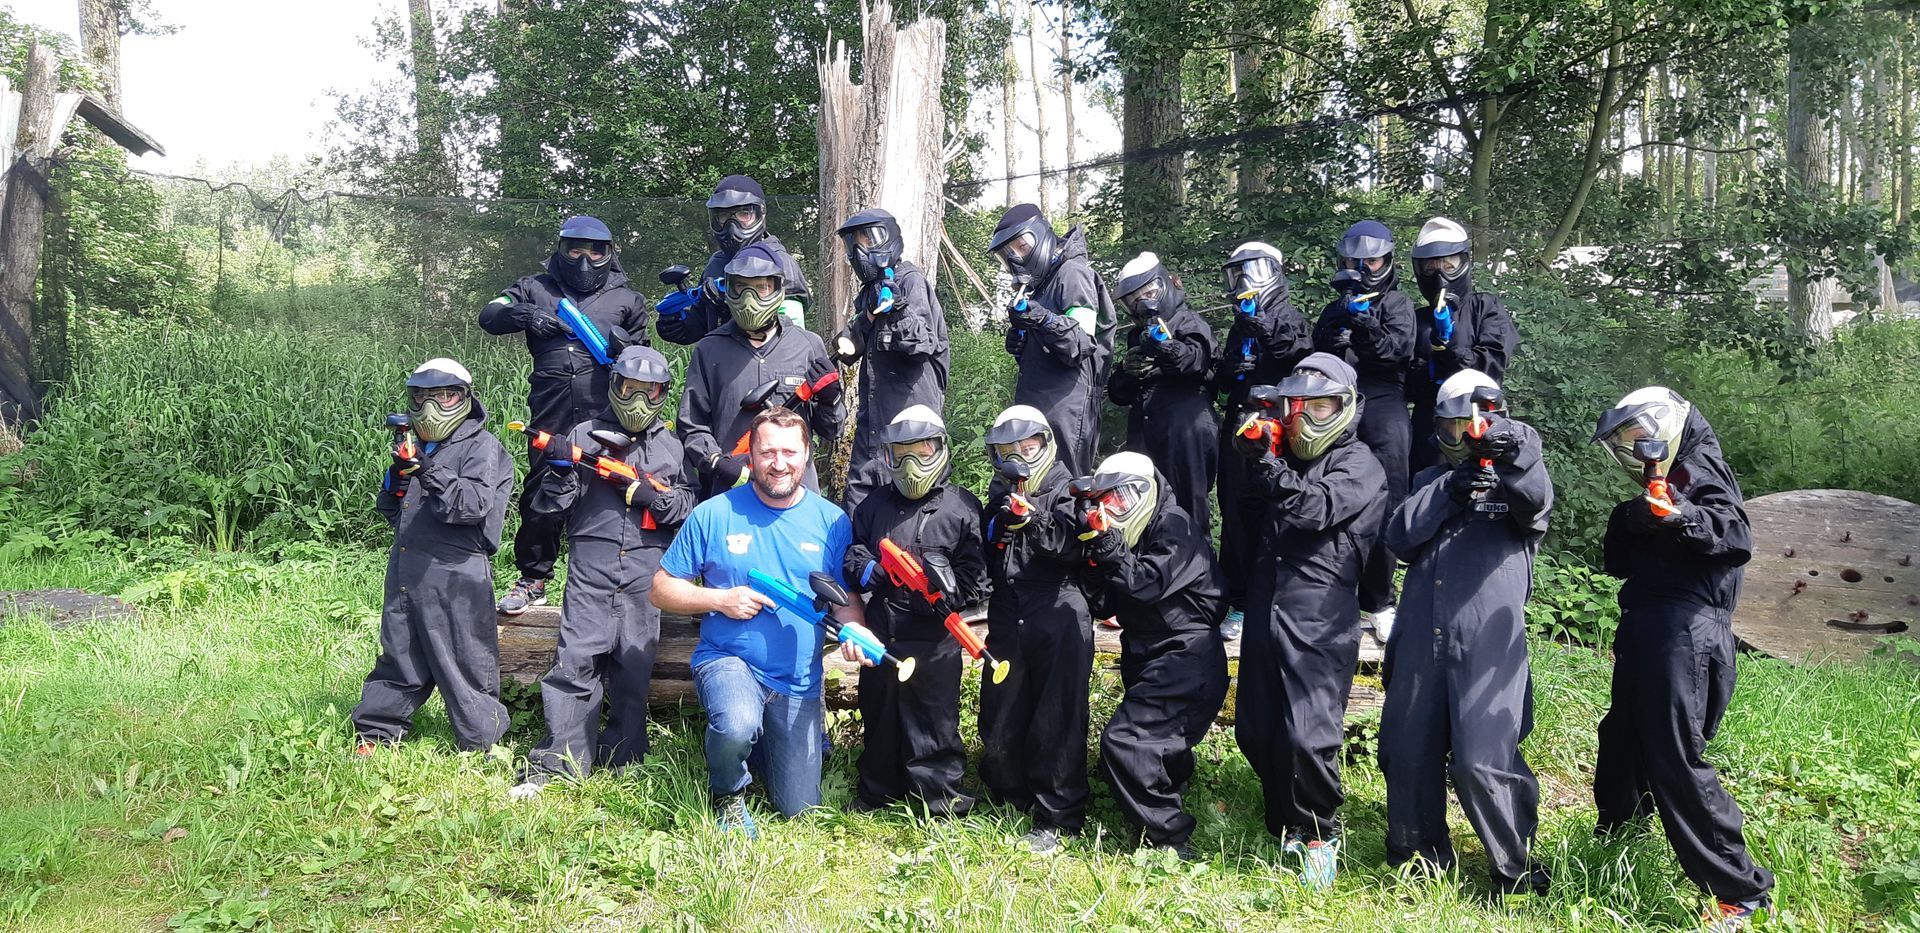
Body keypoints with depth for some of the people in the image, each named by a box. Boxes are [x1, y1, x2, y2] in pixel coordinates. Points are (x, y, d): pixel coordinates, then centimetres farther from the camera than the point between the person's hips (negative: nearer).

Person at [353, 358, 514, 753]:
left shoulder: (482, 446, -4)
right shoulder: (415, 445, 18)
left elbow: (476, 503, -19)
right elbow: (389, 508, 22)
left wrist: (430, 472, -25)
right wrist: (398, 478, 2)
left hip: (456, 575, -7)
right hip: (406, 573, 7)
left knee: (463, 661, -2)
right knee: (398, 657, 16)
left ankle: (481, 743, 8)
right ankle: (373, 734, 27)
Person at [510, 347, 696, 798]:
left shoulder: (671, 446, 14)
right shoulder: (586, 435, 9)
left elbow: (689, 506, 11)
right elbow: (554, 507, 8)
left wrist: (655, 495, -8)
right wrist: (561, 470, -12)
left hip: (644, 571, 1)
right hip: (591, 566, -1)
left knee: (634, 664, 1)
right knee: (576, 661, -7)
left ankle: (621, 756, 13)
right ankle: (558, 760, -3)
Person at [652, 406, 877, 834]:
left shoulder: (832, 521, -2)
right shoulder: (713, 515, -7)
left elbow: (846, 598, 3)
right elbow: (662, 589, -1)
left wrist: (854, 630, -19)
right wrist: (720, 599, -17)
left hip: (799, 682, 3)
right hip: (727, 660, -2)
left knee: (798, 810, 8)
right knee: (738, 727, -38)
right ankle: (729, 793, -2)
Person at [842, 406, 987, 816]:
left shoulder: (962, 506, -1)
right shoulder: (874, 506, 9)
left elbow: (974, 575, -5)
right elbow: (852, 556, 9)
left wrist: (950, 590, -21)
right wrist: (869, 570, -12)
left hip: (935, 637, -4)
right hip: (881, 632, 4)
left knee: (934, 718, 3)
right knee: (879, 714, 16)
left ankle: (941, 792, 17)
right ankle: (878, 790, 32)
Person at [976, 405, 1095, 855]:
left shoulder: (1065, 492, 0)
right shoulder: (998, 497, 17)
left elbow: (1075, 548, -15)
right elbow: (983, 562, 14)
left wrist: (1034, 521, -27)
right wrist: (996, 523, -4)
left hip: (1058, 620, -5)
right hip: (1007, 623, 6)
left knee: (1057, 722, -4)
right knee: (1000, 721, 9)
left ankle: (1057, 818, 4)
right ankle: (1010, 804, 26)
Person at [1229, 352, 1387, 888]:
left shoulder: (1359, 465, -2)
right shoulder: (1290, 458, 19)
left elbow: (1316, 509, -17)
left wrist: (1267, 463, -25)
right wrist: (1253, 449, 1)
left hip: (1320, 620, -7)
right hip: (1267, 610, 7)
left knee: (1307, 734, -12)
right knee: (1256, 731, 10)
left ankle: (1321, 835, 9)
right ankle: (1286, 826, 28)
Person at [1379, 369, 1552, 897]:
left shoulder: (1516, 481, 7)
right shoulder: (1432, 481, 18)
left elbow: (1538, 501, -18)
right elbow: (1400, 537, 3)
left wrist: (1517, 456, -37)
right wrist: (1449, 491, -9)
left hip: (1488, 645, -4)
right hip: (1422, 640, 4)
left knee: (1482, 760, -10)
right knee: (1409, 752, 9)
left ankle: (1519, 870, 9)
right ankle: (1418, 858, 28)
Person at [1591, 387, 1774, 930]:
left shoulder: (1699, 468, -1)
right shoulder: (1663, 480, 23)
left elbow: (1736, 538, -19)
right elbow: (1619, 564, 18)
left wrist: (1680, 518, -34)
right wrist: (1627, 524, -1)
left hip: (1685, 635, -9)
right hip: (1648, 635, 9)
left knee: (1675, 760, -12)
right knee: (1621, 747, 19)